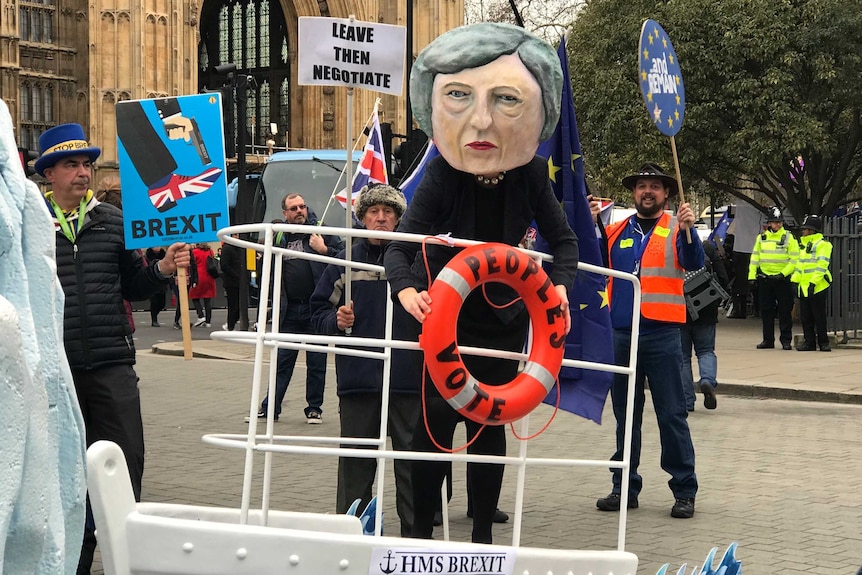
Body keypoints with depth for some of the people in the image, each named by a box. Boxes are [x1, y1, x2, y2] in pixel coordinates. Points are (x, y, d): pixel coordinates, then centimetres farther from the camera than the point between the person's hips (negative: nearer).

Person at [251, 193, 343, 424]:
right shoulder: (280, 236, 10)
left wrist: (324, 249, -17)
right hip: (289, 309, 3)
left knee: (316, 361, 6)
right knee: (283, 360, 6)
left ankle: (314, 408, 15)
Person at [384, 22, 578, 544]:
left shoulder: (530, 173, -19)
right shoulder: (443, 174, -26)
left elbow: (564, 240, -5)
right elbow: (399, 247, -24)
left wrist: (560, 286, -23)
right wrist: (406, 290, -44)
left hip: (502, 314, 3)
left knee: (490, 419, 7)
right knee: (437, 414, -7)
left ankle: (483, 535, 19)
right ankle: (421, 533, 4)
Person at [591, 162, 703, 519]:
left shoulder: (675, 229, 3)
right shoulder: (616, 230, 13)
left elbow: (694, 263, -12)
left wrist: (688, 229, -29)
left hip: (661, 333, -4)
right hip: (621, 332, 4)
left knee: (672, 414, -3)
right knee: (625, 415, 10)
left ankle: (684, 492, 2)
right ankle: (625, 487, 18)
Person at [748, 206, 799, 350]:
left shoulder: (789, 238, -1)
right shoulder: (761, 238, 10)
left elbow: (794, 260, -5)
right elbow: (755, 258, 13)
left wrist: (783, 274, -15)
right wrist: (752, 276, 5)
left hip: (782, 279, -4)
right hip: (764, 278, 4)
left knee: (785, 311, -1)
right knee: (766, 311, 7)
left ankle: (786, 340, 5)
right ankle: (768, 340, 14)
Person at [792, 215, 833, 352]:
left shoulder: (823, 244, -8)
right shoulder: (804, 245, 20)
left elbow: (821, 265, -16)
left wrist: (813, 282, -23)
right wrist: (795, 281, 16)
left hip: (818, 287, -8)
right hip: (804, 287, 8)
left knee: (819, 317, -3)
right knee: (806, 317, 7)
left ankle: (823, 343, 4)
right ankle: (809, 342, 12)